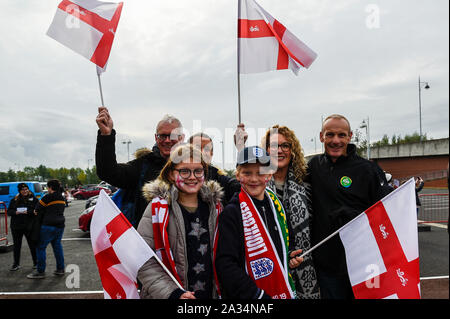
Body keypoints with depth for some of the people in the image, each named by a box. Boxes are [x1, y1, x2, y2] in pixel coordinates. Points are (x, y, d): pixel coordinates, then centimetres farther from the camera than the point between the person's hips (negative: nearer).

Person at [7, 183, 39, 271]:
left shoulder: (33, 199, 0)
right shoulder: (14, 200, 9)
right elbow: (9, 211, 6)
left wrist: (28, 212, -23)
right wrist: (15, 212, -14)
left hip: (30, 227, -3)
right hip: (16, 227, 3)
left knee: (33, 245, 5)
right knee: (17, 245, 10)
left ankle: (36, 262, 19)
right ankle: (16, 264, 22)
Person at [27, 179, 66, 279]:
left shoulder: (48, 197, -9)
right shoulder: (62, 198, 13)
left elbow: (38, 208, -3)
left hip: (49, 226, -8)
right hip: (60, 225, 8)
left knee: (41, 247, 1)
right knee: (57, 246, 14)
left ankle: (40, 271, 3)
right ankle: (60, 269, 16)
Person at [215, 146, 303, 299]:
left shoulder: (276, 203, 4)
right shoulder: (232, 212, -16)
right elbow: (225, 265, -20)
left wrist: (289, 258, 1)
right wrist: (258, 295, -22)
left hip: (284, 291, 6)